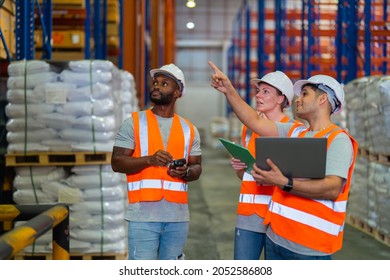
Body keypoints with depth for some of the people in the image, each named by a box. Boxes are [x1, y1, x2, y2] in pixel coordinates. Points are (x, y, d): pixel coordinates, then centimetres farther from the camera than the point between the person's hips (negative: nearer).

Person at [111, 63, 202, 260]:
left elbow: (197, 168, 15)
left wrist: (186, 172, -9)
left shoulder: (188, 129, 12)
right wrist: (149, 160, -20)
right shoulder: (134, 123, 2)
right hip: (143, 215, -3)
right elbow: (116, 163, -4)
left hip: (178, 216, 4)